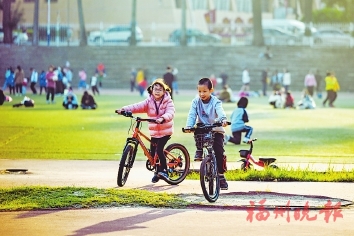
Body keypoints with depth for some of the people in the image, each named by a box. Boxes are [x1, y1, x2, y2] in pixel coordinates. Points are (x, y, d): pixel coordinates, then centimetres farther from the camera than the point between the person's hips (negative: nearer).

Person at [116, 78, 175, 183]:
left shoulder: (168, 102, -7)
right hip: (154, 131, 5)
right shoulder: (149, 102, 2)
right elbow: (138, 107, -11)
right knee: (152, 152, 6)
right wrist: (124, 109, -27)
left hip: (165, 131, -5)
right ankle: (157, 172, 26)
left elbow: (170, 113, -24)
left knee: (159, 150, -19)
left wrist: (163, 118, -45)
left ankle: (164, 171, -5)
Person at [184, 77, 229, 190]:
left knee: (219, 153, -12)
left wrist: (223, 119, -54)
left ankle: (221, 176, 1)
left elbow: (220, 111, -32)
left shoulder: (215, 102, -13)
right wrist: (188, 126, -33)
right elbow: (192, 115, -14)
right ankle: (199, 151, -9)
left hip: (216, 130, -2)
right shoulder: (196, 102, -5)